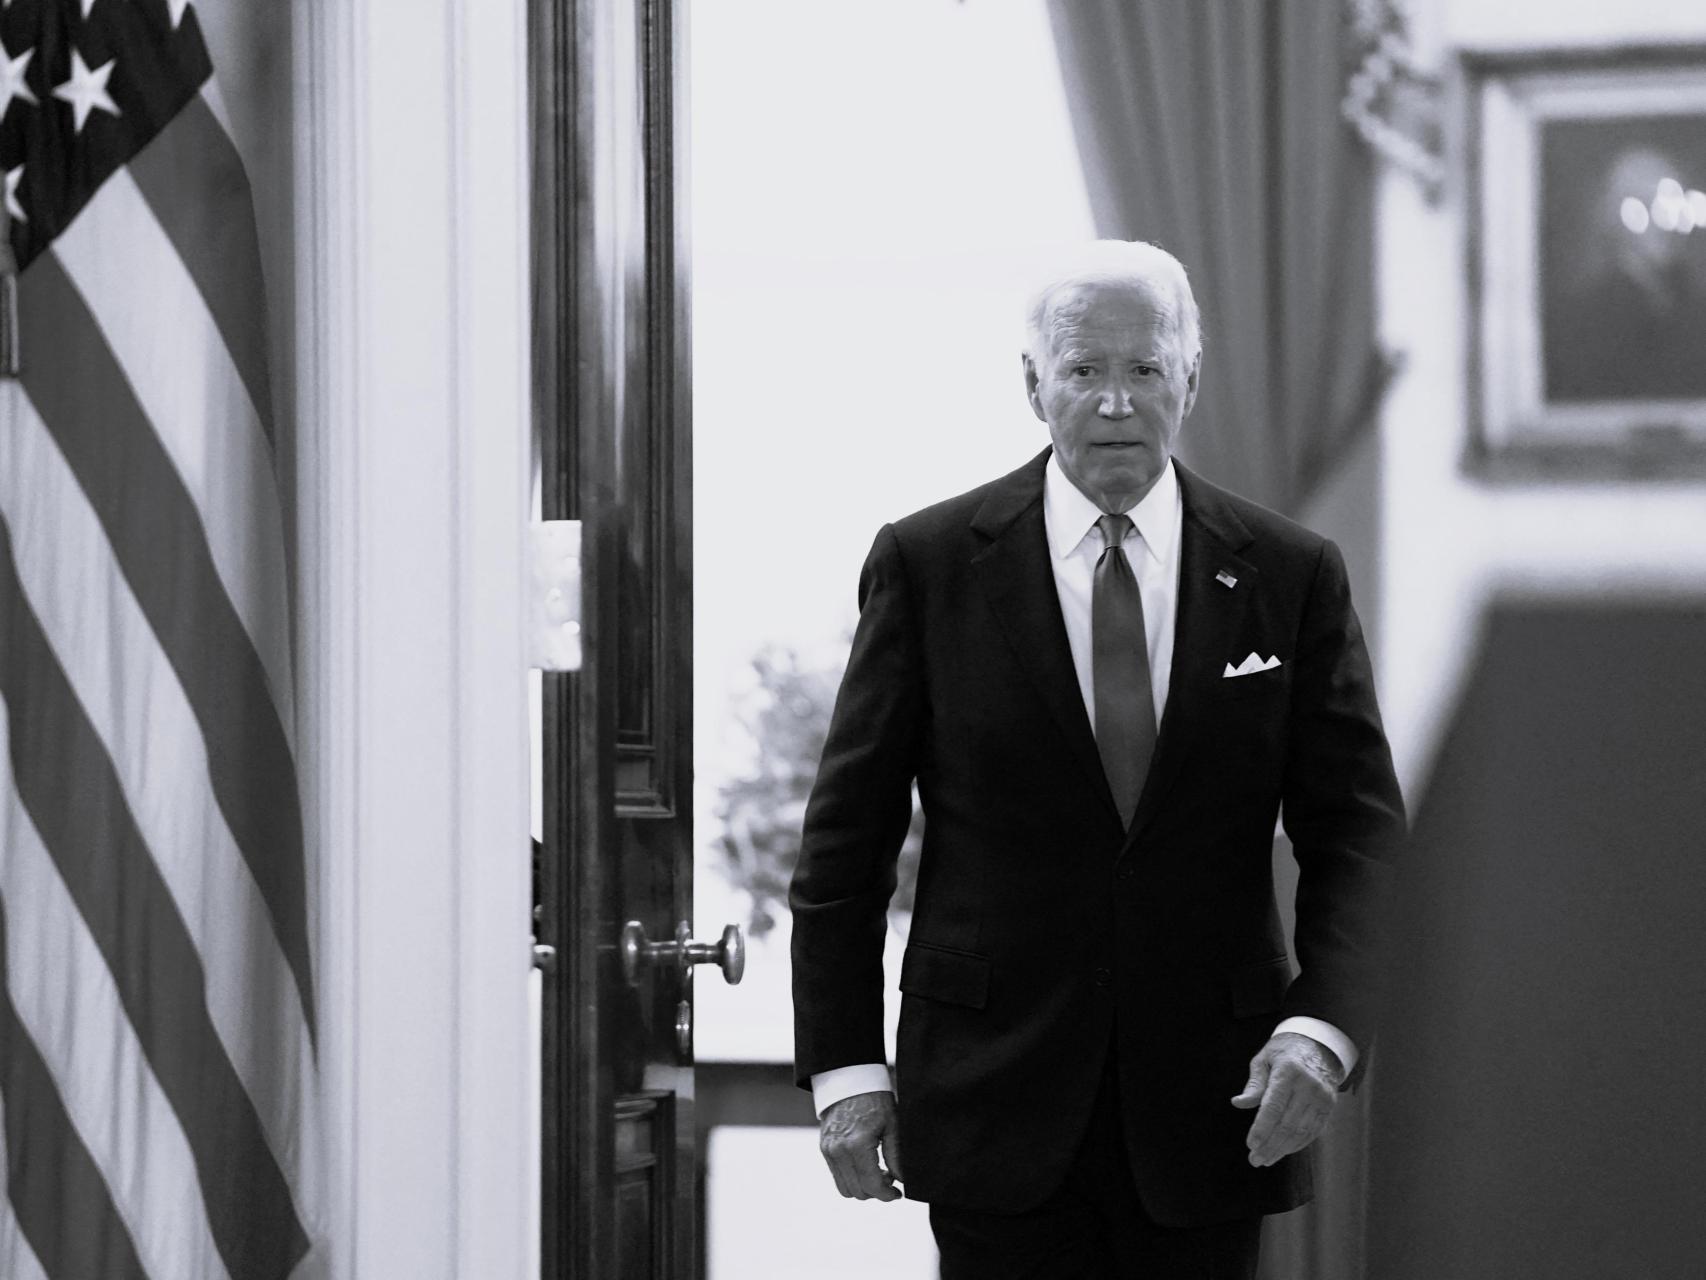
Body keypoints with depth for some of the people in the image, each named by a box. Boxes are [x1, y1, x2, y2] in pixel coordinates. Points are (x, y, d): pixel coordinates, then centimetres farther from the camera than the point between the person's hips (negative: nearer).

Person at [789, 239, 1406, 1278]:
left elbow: (1357, 822, 2)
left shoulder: (1293, 576, 4)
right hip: (997, 1103, -1)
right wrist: (845, 1063, -4)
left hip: (1211, 1104, 1)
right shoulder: (928, 564, 1)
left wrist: (1325, 1025, -15)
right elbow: (848, 832, 2)